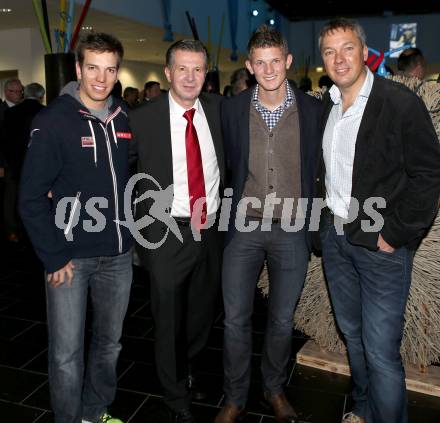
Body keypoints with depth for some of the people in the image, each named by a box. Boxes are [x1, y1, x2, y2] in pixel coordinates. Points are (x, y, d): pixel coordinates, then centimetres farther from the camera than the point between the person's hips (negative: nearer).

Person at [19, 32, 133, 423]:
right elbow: (32, 196, -9)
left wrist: (132, 233, 5)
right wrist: (53, 257, -11)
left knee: (110, 343, 17)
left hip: (118, 254, 5)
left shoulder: (126, 119, 5)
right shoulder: (53, 121, -8)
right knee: (66, 352, 5)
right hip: (70, 255, -4)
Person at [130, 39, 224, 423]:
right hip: (168, 233, -4)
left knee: (203, 313, 20)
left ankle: (190, 368, 50)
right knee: (169, 320, 9)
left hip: (212, 230, 4)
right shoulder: (142, 118, -9)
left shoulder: (216, 108, 2)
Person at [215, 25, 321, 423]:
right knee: (236, 320, 5)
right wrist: (239, 205, 9)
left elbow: (317, 168, 6)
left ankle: (275, 388, 38)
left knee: (282, 320, 14)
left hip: (292, 230, 0)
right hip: (244, 227, 0)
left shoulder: (313, 109, -2)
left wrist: (311, 218, 4)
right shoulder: (232, 109, 0)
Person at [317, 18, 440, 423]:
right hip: (334, 236, 6)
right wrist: (328, 213, 9)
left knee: (381, 351, -3)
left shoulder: (401, 102, -12)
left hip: (381, 242, -6)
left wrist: (395, 234, -14)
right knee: (352, 334, 19)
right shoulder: (324, 106, 7)